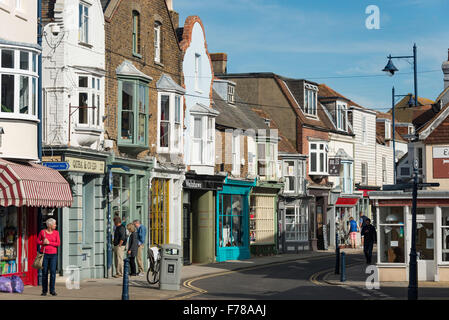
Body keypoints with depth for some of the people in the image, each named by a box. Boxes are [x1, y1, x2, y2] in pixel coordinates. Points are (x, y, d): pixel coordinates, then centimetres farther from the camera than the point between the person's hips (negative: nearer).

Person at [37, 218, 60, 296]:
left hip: (53, 254, 0)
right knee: (44, 272, 1)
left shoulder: (56, 232, 4)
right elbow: (38, 241, 10)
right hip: (44, 254, 0)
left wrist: (49, 243, -13)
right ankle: (44, 291, 10)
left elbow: (58, 243, -2)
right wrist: (43, 242, -11)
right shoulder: (42, 232, 2)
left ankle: (52, 290, -5)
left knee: (53, 271, -10)